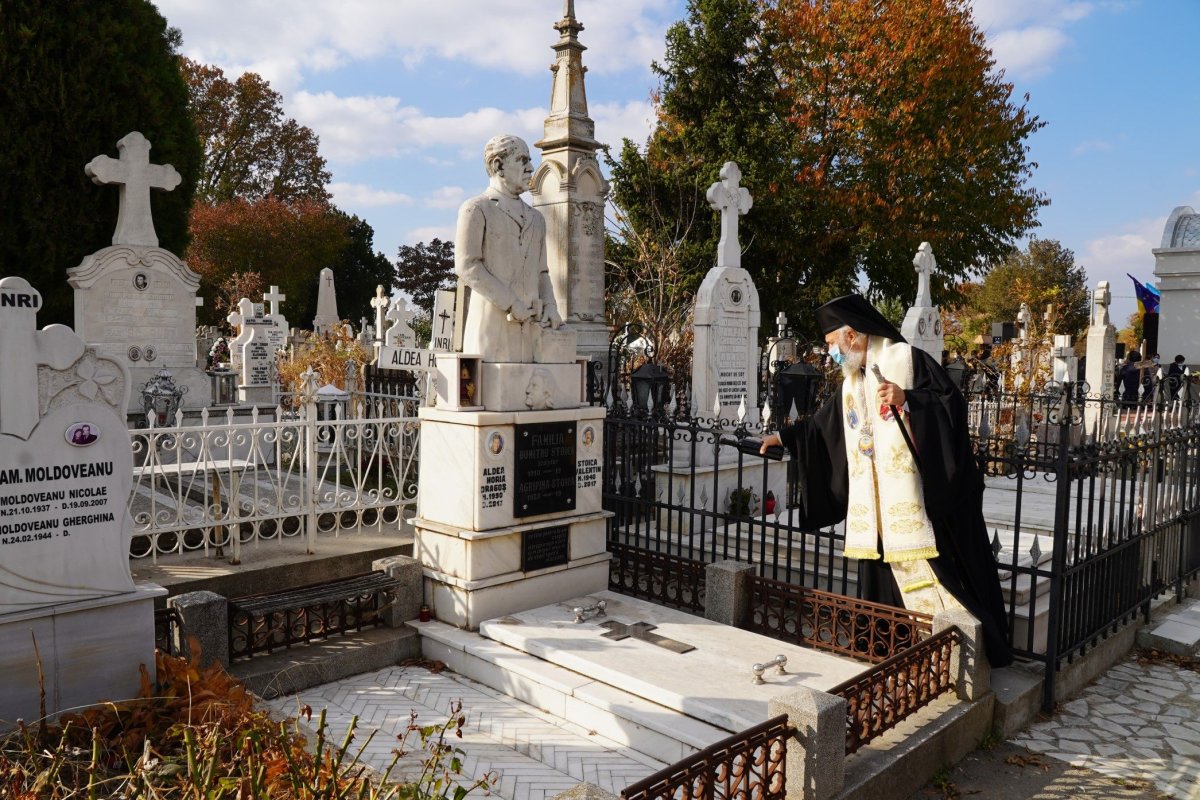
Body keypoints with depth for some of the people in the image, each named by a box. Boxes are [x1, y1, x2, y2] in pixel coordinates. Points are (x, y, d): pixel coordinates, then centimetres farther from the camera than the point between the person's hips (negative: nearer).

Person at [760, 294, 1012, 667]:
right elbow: (823, 425, 28)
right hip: (878, 510, 8)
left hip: (921, 501, -7)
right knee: (889, 583, 8)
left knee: (940, 573, -4)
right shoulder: (852, 384, 16)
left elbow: (952, 402, -14)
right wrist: (784, 436, 32)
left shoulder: (908, 360, -7)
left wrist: (906, 399, -26)